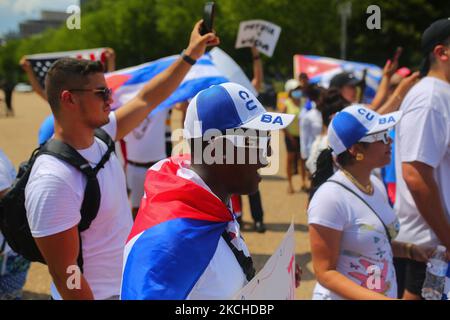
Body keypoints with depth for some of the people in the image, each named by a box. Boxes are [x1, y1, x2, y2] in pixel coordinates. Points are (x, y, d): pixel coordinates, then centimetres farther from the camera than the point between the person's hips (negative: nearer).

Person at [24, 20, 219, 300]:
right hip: (97, 295, -8)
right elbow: (63, 275, -26)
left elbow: (146, 100, 9)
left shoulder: (98, 137, -5)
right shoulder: (54, 180, -29)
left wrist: (191, 56, 10)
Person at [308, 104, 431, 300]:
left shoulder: (377, 185, 0)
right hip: (343, 297, -7)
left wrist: (411, 251, -2)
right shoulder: (330, 198, -23)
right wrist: (378, 298, -30)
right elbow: (325, 273, -21)